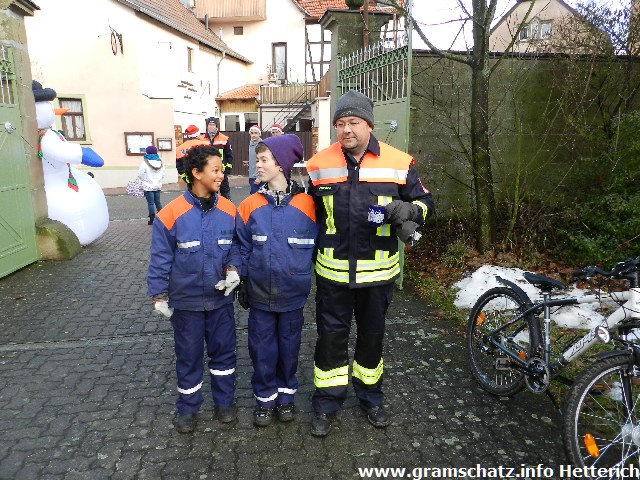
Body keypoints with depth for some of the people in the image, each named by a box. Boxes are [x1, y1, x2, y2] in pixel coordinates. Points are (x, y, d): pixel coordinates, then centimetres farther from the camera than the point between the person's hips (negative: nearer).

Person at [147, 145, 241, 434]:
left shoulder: (228, 211, -7)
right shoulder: (171, 214, -15)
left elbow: (236, 246, 5)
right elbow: (160, 259, -8)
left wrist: (233, 269, -12)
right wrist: (159, 295, -5)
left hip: (221, 298, 3)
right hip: (186, 300, -2)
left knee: (223, 350, 14)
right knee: (188, 356, 13)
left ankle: (225, 401, 35)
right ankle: (187, 409, 33)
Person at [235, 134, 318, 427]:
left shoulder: (306, 205, -10)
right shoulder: (249, 206, -4)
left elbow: (316, 246, -2)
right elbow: (243, 249, 3)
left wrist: (307, 279, -2)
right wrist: (243, 283, 4)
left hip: (293, 294, -1)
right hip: (260, 294, 1)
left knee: (289, 346, 15)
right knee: (262, 348, 12)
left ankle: (286, 395, 36)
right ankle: (265, 397, 32)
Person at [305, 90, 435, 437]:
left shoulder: (398, 163, -4)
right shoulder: (319, 164, -1)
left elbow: (424, 202, 5)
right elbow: (307, 213, 11)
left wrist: (408, 211, -18)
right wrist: (309, 254, 7)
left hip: (378, 272, 0)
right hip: (332, 271, 0)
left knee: (372, 336, 17)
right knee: (331, 337, 9)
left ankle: (370, 397, 40)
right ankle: (326, 403, 29)